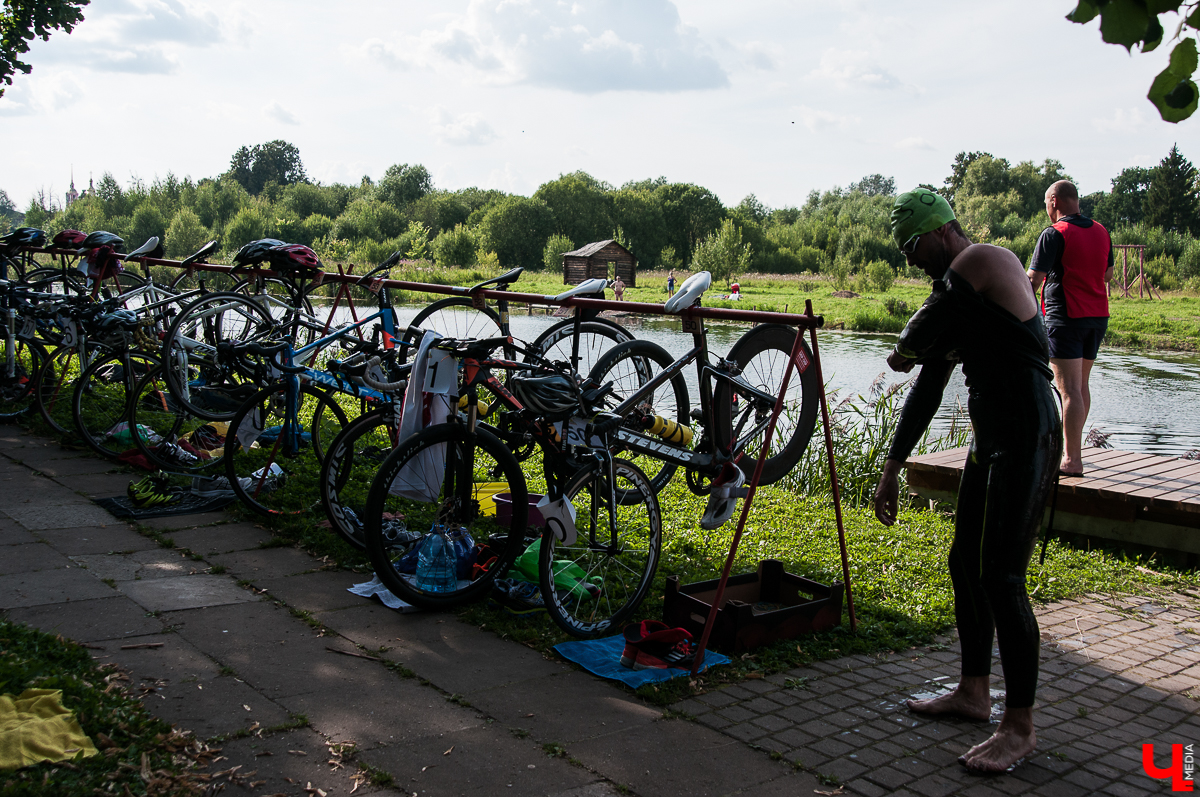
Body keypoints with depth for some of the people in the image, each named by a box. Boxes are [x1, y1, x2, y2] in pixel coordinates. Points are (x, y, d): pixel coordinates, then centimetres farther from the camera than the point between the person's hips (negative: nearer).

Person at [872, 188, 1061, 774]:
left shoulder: (983, 262, -11)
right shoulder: (955, 296, 18)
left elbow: (918, 336, -13)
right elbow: (926, 391, 20)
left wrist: (903, 352, 13)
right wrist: (891, 471, 20)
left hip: (1026, 441, -10)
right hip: (990, 440, 10)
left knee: (1002, 579, -9)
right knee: (965, 563, 16)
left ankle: (1020, 728, 2)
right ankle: (974, 692, 30)